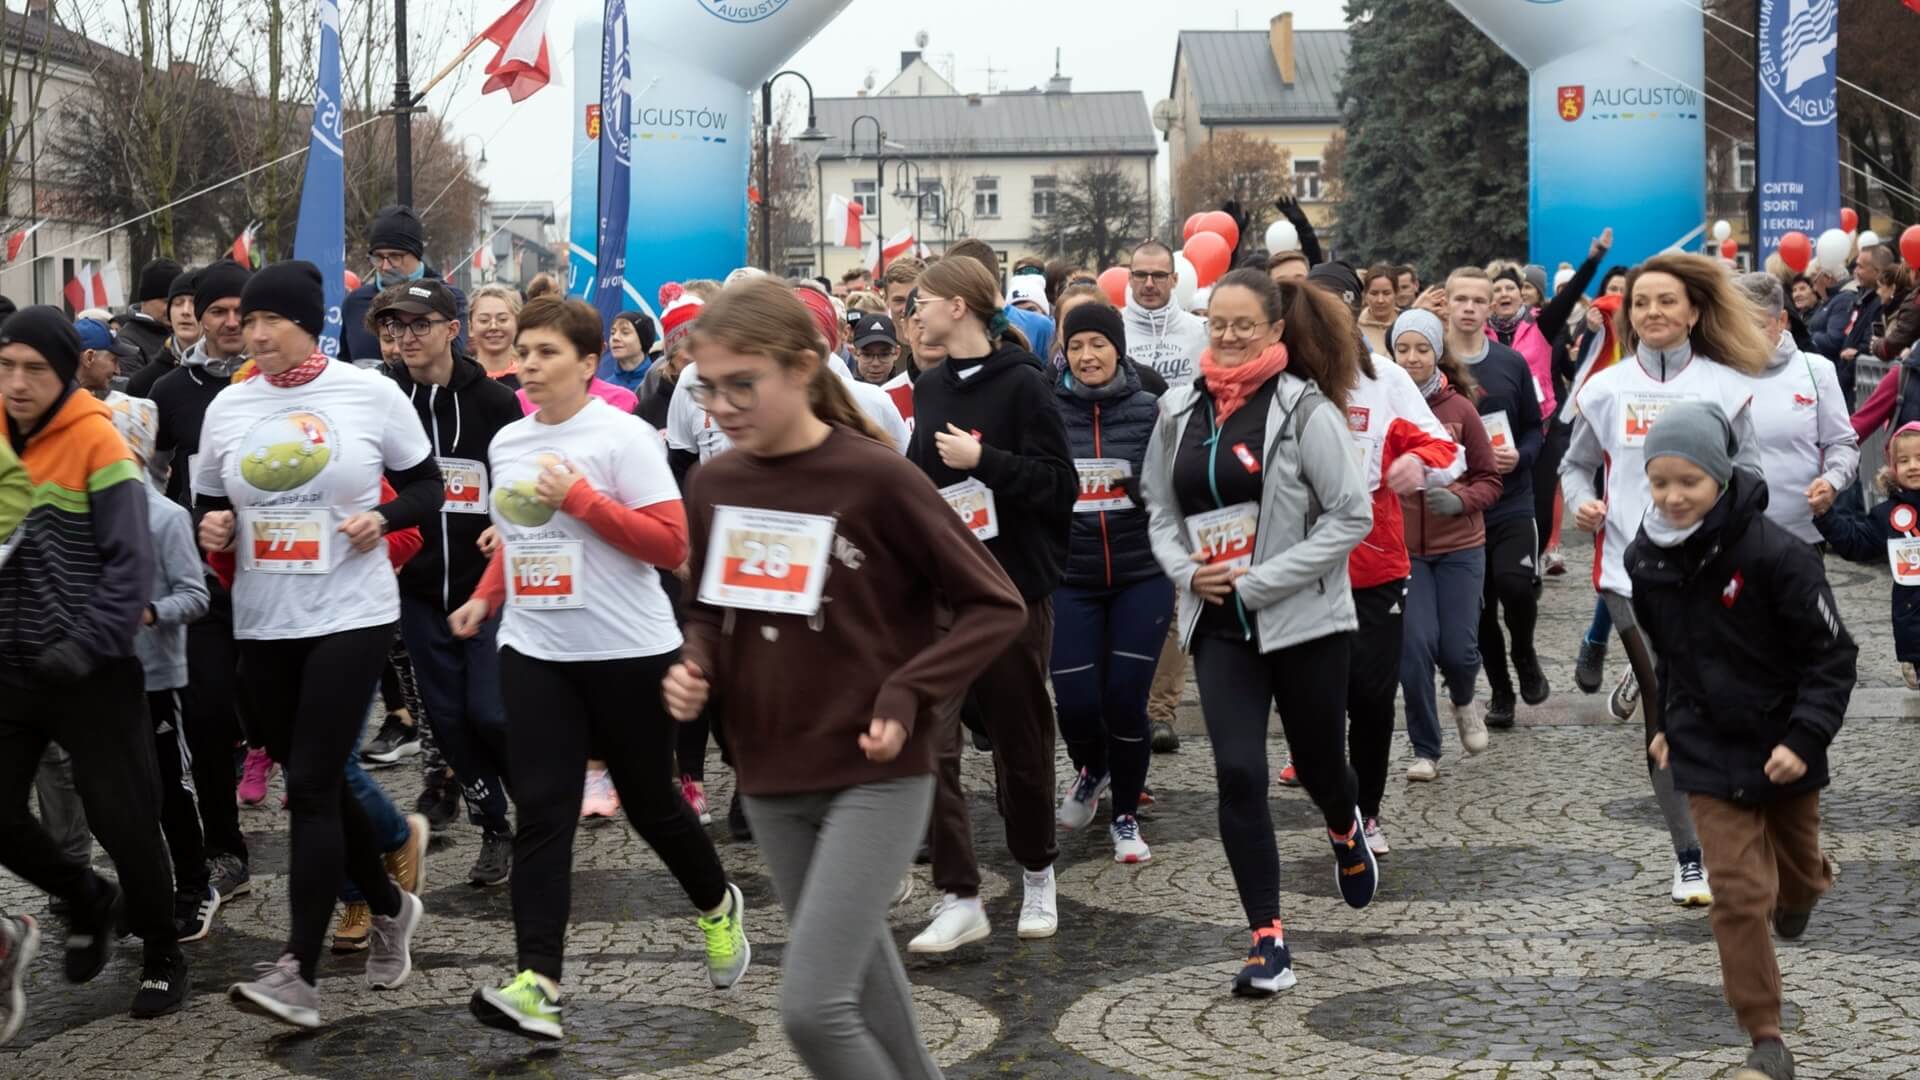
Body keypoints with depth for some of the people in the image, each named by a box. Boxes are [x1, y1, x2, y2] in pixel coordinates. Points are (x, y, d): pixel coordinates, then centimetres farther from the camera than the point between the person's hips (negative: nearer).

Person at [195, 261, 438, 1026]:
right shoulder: (228, 407, 5)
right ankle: (390, 906, 35)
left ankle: (298, 972, -11)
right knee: (315, 782, 12)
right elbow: (209, 504, 14)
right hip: (263, 623, 5)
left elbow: (426, 486, 4)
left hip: (350, 616, -5)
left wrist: (383, 517, -15)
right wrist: (211, 526, -8)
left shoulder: (371, 393, -4)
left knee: (310, 785, -11)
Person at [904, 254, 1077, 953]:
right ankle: (959, 899, -1)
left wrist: (985, 461, -22)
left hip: (1012, 588, -5)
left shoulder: (1021, 384, -9)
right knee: (929, 743, -6)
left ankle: (1037, 875, 30)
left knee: (1020, 741, 9)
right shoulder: (930, 390, 10)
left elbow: (1060, 485, -14)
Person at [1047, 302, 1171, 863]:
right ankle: (1091, 771, 34)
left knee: (1126, 699, -3)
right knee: (1075, 701, -2)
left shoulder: (1150, 410, -2)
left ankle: (1125, 815, 19)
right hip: (1070, 580, 1)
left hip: (1141, 576, -1)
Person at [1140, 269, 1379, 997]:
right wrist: (1186, 570, -6)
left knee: (1317, 765, 14)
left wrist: (1259, 581, -16)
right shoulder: (1180, 410, 4)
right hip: (1217, 624, 3)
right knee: (1238, 774, -9)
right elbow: (1160, 509, 14)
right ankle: (1268, 940, 0)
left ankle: (1347, 833, 51)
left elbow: (1351, 516, -13)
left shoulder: (1304, 406, -11)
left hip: (1303, 619, -3)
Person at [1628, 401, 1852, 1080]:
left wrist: (1804, 738, -23)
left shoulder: (1776, 554, -22)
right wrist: (1666, 724, 15)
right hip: (1707, 751, 2)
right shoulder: (1647, 560, -6)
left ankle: (1802, 885, 60)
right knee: (1738, 891, -6)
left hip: (1783, 750, -2)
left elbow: (1833, 656, -16)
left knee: (1793, 872, 21)